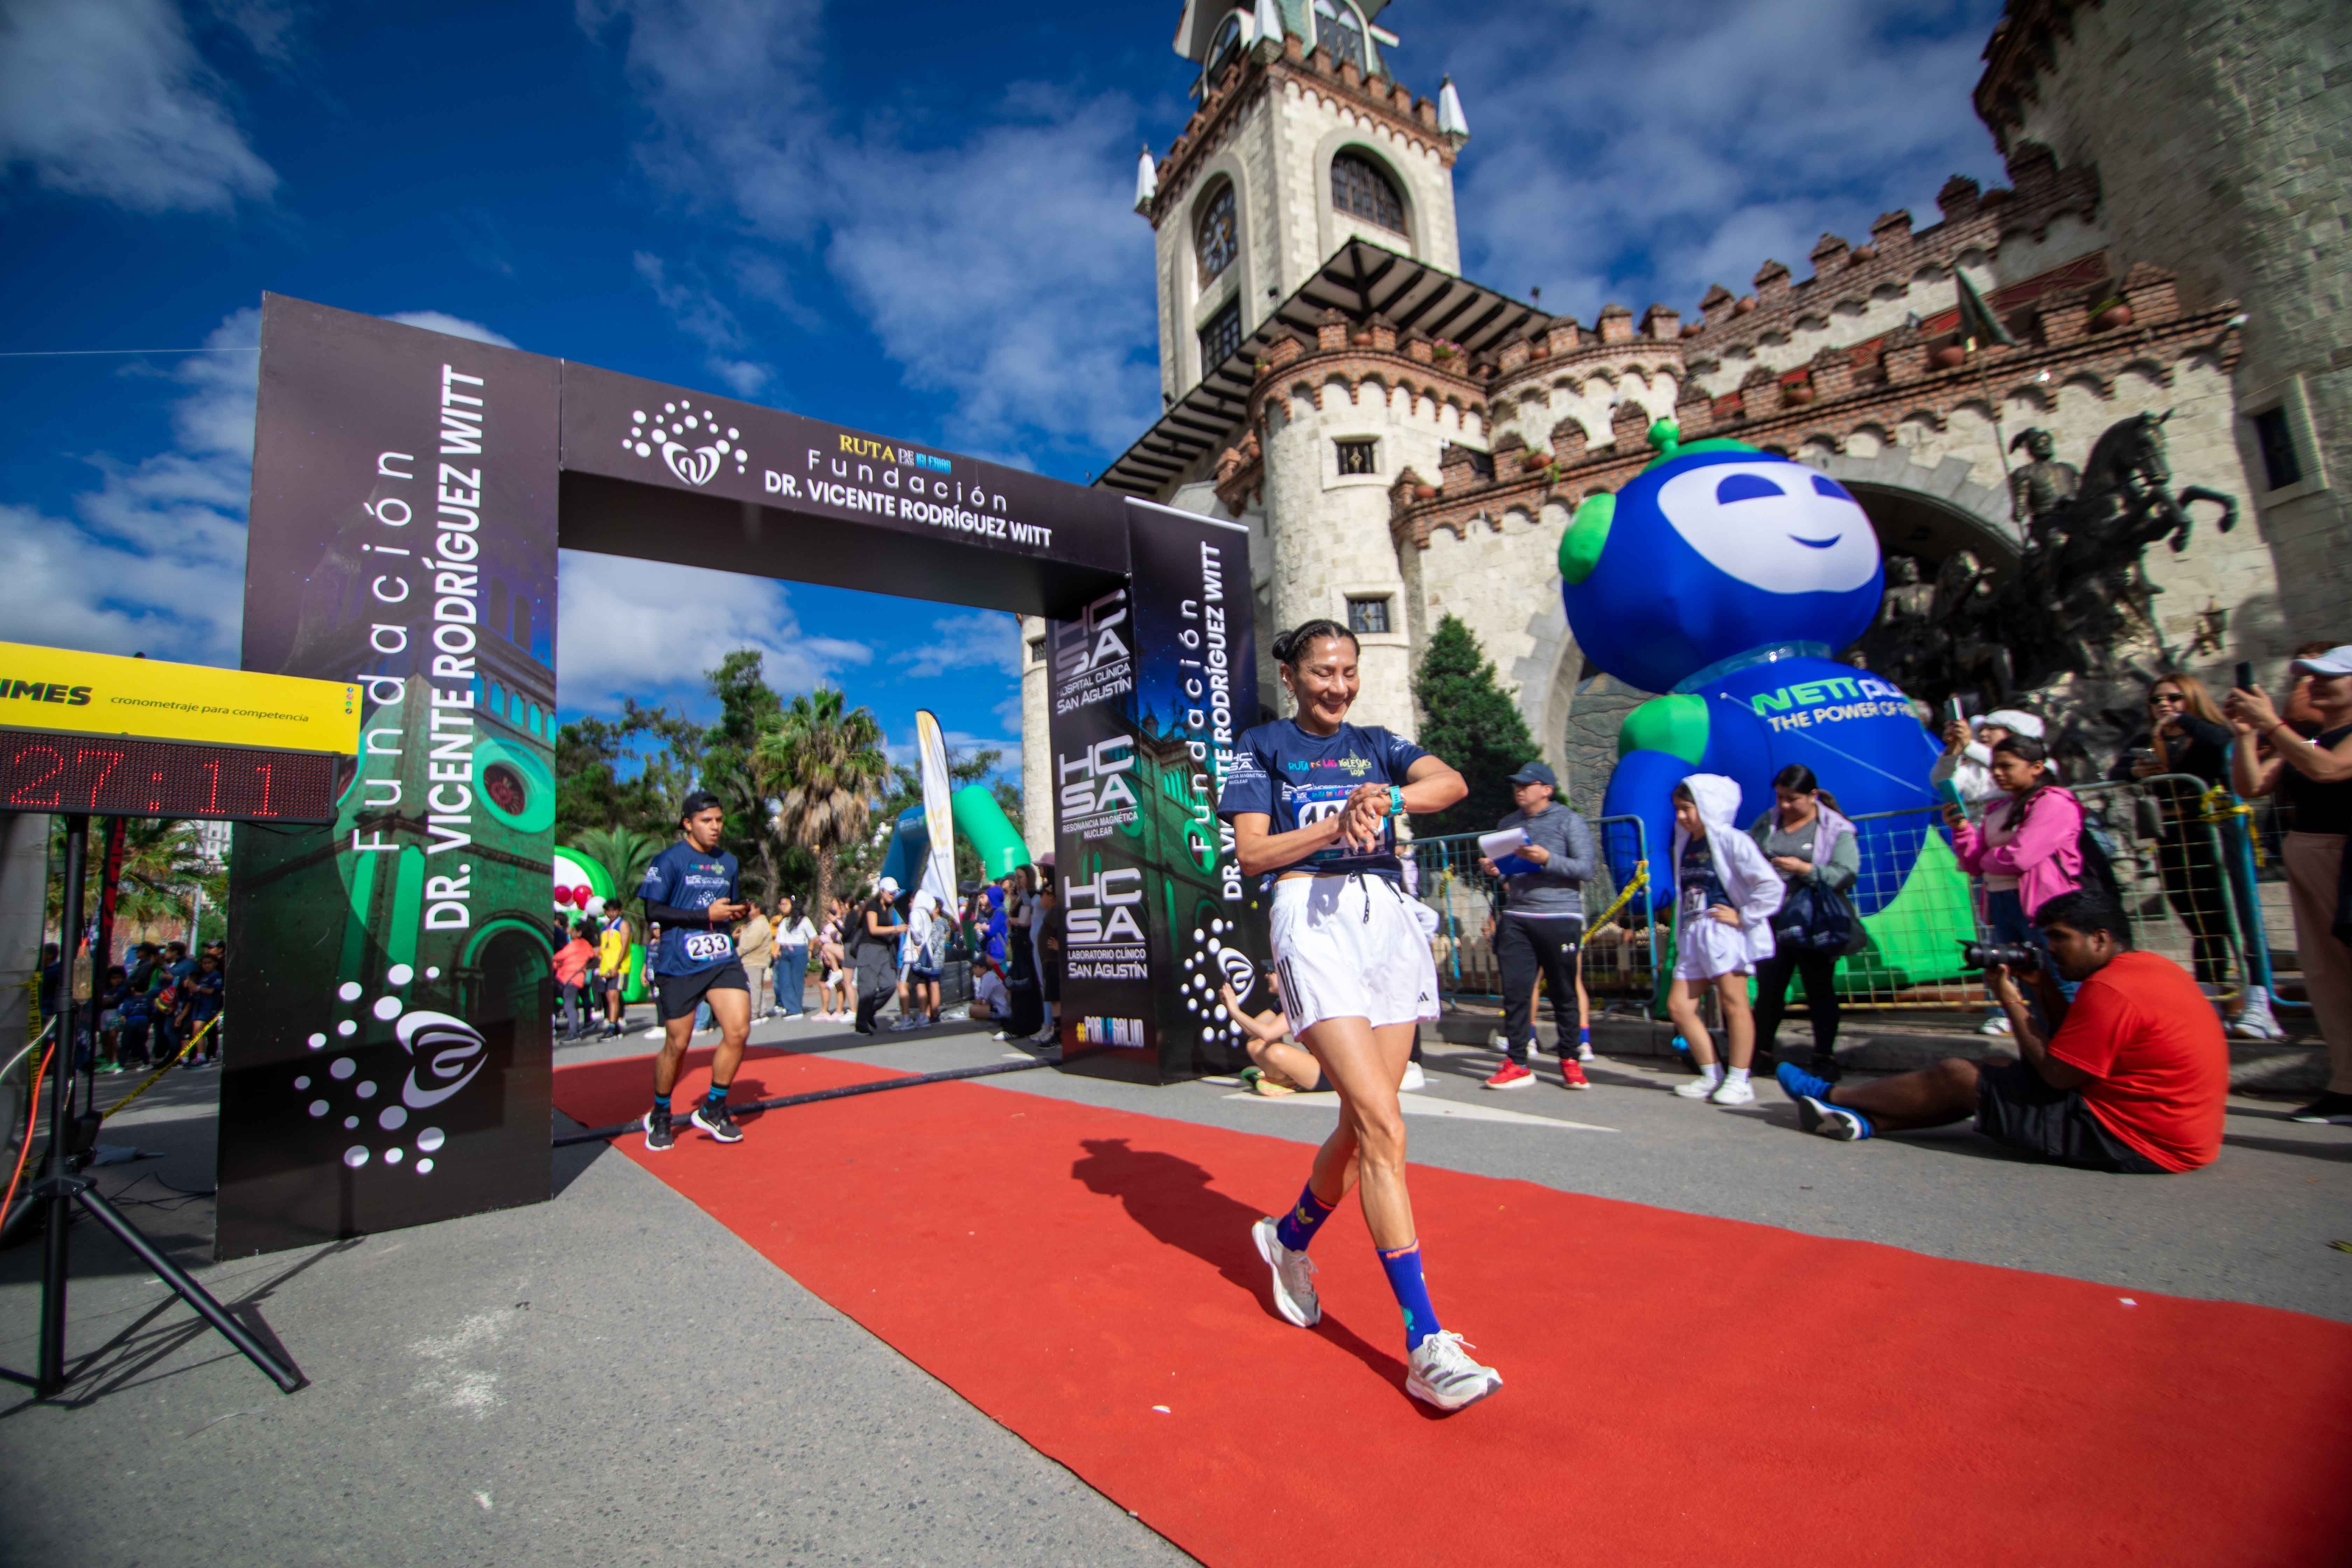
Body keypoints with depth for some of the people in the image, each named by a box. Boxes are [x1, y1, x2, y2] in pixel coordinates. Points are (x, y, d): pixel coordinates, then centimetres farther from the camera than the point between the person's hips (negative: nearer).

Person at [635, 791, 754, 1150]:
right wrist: (706, 913, -17)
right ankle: (660, 1117, 28)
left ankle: (714, 1109, 10)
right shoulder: (669, 860, -5)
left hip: (723, 959, 5)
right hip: (679, 965, -4)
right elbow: (653, 912, -11)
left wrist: (739, 910, 3)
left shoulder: (728, 862, 15)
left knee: (739, 1030, -10)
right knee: (677, 1044, 4)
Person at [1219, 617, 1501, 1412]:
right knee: (1382, 1126, -14)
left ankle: (1289, 1239, 37)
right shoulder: (1263, 745, 9)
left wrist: (1387, 799, -22)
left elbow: (1452, 783, -2)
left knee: (1363, 1125, 10)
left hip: (1387, 917, 5)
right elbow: (1250, 853, -2)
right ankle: (1425, 1344, -6)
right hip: (1312, 917, -5)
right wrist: (1336, 825, -14)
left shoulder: (1376, 744, 18)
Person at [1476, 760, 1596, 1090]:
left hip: (1560, 917, -3)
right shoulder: (1507, 824, 15)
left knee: (1564, 994, 5)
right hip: (1516, 918, 4)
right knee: (1515, 990, -2)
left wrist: (1547, 859, -21)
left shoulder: (1568, 821, 1)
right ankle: (1516, 1064, 4)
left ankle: (1569, 1061, 19)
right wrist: (1492, 870, 2)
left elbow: (1586, 868, -7)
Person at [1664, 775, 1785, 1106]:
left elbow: (1771, 886, -15)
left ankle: (1739, 1081, 8)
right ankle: (1712, 1075, 16)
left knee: (1733, 1002, -3)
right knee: (1678, 1006, 4)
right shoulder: (1685, 844, 14)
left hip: (1725, 932, -8)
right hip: (1693, 935, 8)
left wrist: (1743, 917, -13)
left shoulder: (1731, 841, -9)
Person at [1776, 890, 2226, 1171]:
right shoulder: (2154, 968, 11)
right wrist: (2046, 988, 6)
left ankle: (1829, 1095, 10)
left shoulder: (2110, 989, -21)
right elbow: (2076, 1048, 16)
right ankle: (1866, 1123, 9)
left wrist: (2012, 1003, -8)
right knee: (2000, 1074, 13)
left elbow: (2058, 1074, -16)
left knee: (1955, 1076, -4)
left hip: (2137, 1142, -9)